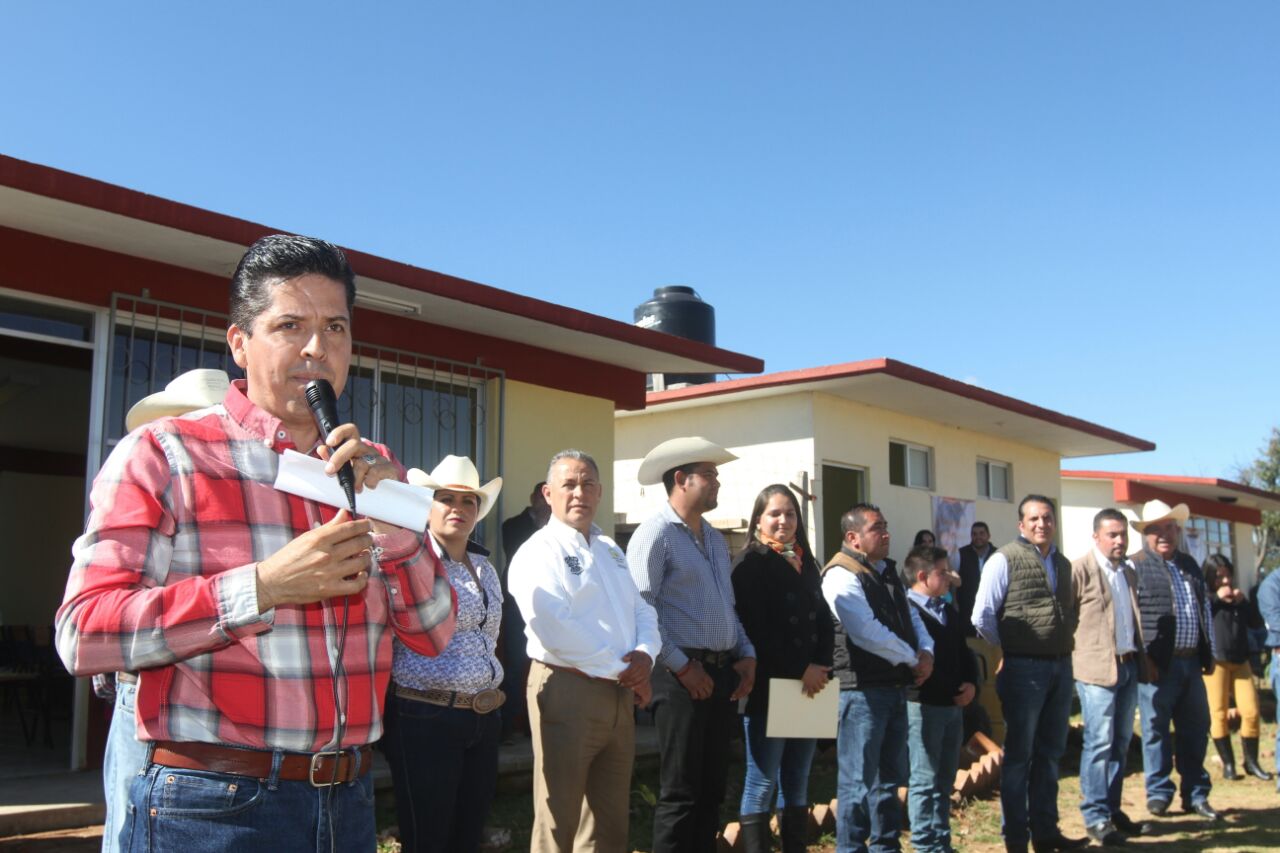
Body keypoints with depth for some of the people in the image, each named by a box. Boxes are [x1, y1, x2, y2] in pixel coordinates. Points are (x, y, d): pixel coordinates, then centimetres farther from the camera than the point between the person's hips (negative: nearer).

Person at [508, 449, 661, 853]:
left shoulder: (610, 550, 16)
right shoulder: (539, 552, -9)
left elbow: (643, 611, 16)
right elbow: (554, 630, -21)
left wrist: (645, 653, -7)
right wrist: (619, 670, -14)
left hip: (620, 696, 8)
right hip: (568, 690, -8)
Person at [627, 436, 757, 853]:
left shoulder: (716, 539, 17)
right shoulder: (655, 533, -10)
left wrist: (746, 655, 9)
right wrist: (681, 666, -17)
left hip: (722, 672, 8)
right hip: (683, 675, -8)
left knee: (712, 787, 14)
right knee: (681, 792, -1)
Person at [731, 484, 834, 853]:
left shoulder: (806, 565, 17)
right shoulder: (750, 564, -4)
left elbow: (824, 622, 15)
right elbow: (755, 629, -14)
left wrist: (821, 669, -2)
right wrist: (801, 669, -15)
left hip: (809, 687, 7)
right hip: (768, 687, -7)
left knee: (797, 782, 11)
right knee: (762, 784, -4)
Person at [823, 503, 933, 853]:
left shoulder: (888, 574, 16)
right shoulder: (842, 575, -14)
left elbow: (911, 617, 18)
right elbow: (868, 632, -22)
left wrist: (926, 651, -3)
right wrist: (912, 659, -12)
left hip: (895, 687, 9)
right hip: (863, 690, -9)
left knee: (890, 778, 17)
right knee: (859, 782, -3)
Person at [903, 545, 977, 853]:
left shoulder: (950, 612, 17)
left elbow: (964, 653, 23)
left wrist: (971, 683, 6)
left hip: (953, 706, 9)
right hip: (923, 706, -9)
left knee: (945, 781, 16)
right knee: (924, 781, -2)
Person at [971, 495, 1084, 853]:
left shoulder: (1062, 563, 12)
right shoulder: (1005, 560, -8)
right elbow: (982, 617, -9)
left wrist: (1065, 642, 12)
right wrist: (1007, 649, 0)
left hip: (1060, 666, 6)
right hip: (1023, 669, -6)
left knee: (1049, 754, 14)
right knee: (1019, 755, 2)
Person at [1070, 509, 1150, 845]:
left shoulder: (1129, 572, 15)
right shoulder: (1081, 570, -9)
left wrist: (1142, 659, 15)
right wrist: (1071, 657, -11)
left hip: (1129, 665, 7)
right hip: (1098, 667, -7)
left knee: (1121, 741, 12)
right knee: (1099, 742, -6)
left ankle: (1112, 808, 22)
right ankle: (1095, 817, 0)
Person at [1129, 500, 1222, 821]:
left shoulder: (1189, 564, 16)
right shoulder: (1135, 566, -6)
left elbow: (1205, 609, 22)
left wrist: (1209, 652, 17)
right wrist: (1143, 658, -14)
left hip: (1191, 661, 6)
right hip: (1159, 663, -6)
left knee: (1196, 728, 11)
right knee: (1157, 730, 1)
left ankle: (1196, 794, 23)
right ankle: (1159, 794, 13)